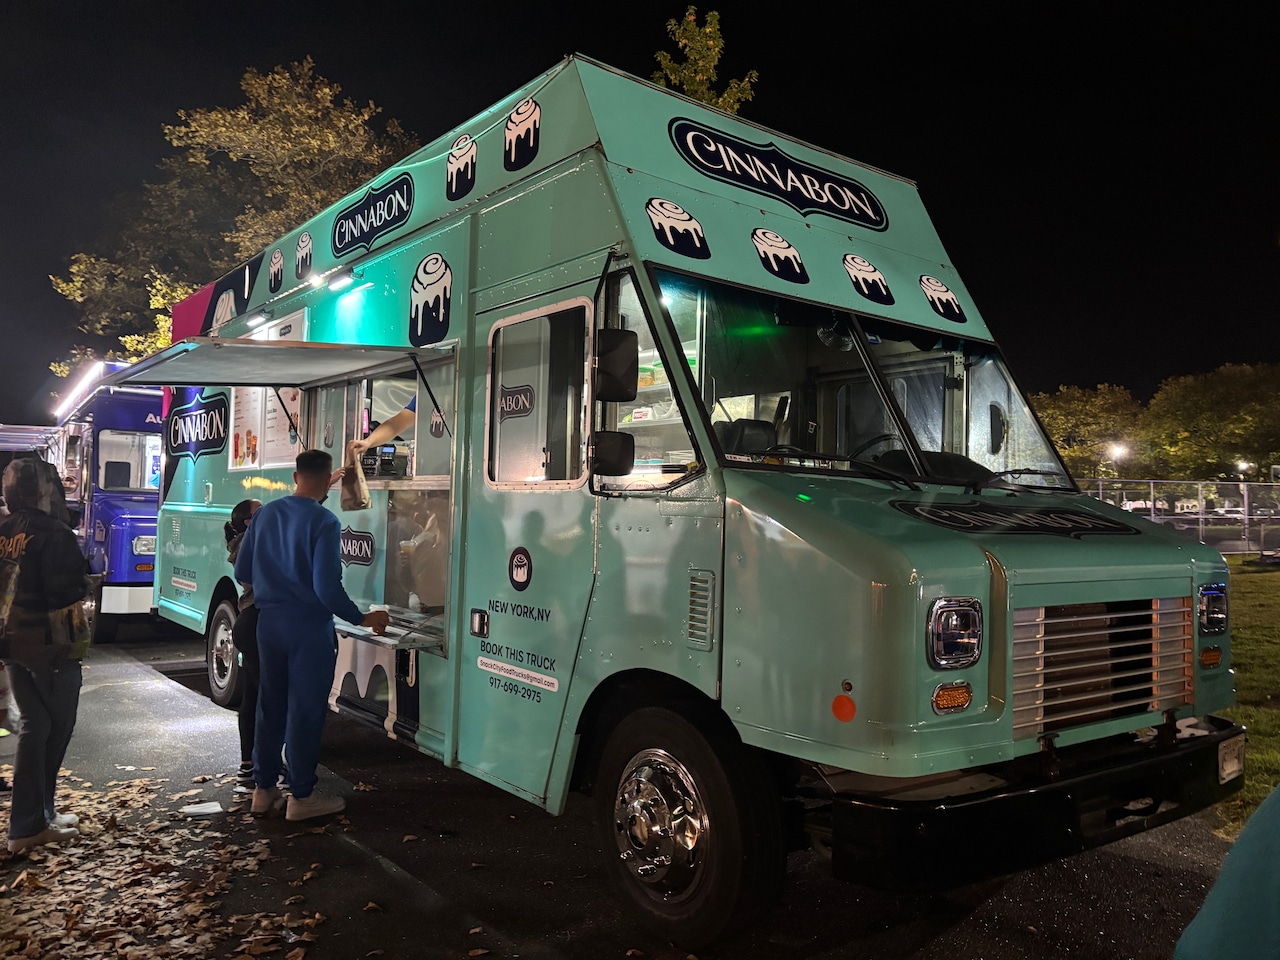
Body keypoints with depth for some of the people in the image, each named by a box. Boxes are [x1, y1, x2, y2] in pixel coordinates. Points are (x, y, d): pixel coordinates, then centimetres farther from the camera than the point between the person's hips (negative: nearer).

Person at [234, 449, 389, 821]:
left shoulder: (265, 513, 2)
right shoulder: (324, 522, -16)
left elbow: (242, 572, 8)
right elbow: (327, 587, -21)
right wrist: (363, 619, -10)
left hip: (269, 622, 6)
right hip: (309, 627, -6)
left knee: (270, 707, 16)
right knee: (305, 711, 4)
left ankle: (263, 791, 26)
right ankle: (301, 797, 14)